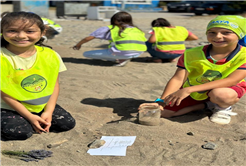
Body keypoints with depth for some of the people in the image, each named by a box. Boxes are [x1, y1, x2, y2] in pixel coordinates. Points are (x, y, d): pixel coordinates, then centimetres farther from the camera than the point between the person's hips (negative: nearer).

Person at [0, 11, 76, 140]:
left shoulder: (50, 55, -8)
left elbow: (54, 85, -2)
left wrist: (48, 112, -12)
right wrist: (29, 116, -17)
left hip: (42, 105, 4)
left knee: (67, 123, -7)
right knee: (20, 132, -26)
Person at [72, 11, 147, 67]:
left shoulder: (109, 29, 13)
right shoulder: (136, 30, 23)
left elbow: (87, 39, 13)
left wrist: (78, 45, 34)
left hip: (122, 52, -6)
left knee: (86, 54, 9)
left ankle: (120, 59, 0)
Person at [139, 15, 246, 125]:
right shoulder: (192, 54, -14)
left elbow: (232, 80, -31)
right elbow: (178, 79, -17)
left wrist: (189, 89, -38)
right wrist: (161, 101, -35)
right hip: (194, 92, 4)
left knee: (220, 95, -41)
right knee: (164, 112, -12)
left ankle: (224, 107, -1)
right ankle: (208, 105, 5)